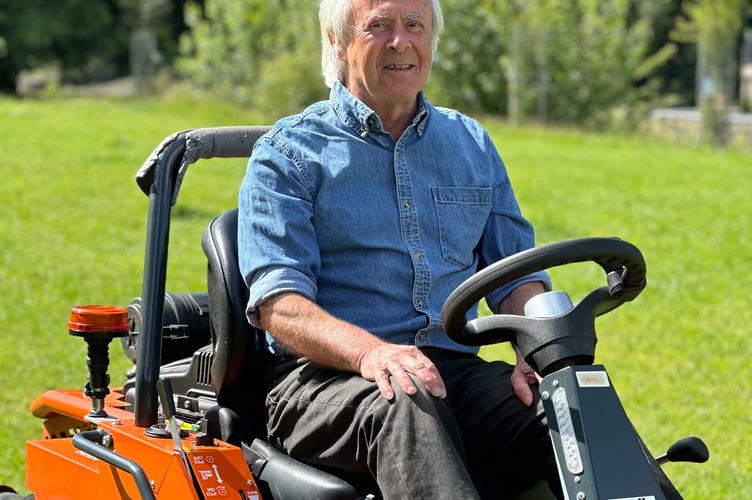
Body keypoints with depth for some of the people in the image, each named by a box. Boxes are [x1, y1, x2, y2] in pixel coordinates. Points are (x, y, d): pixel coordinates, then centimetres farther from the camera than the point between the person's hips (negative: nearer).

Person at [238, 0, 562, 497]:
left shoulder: (473, 146, 22)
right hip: (325, 376, -4)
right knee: (403, 406, -40)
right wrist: (368, 351, -27)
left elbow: (517, 274, 19)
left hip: (455, 372, 4)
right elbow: (277, 303, -6)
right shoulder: (288, 153, 6)